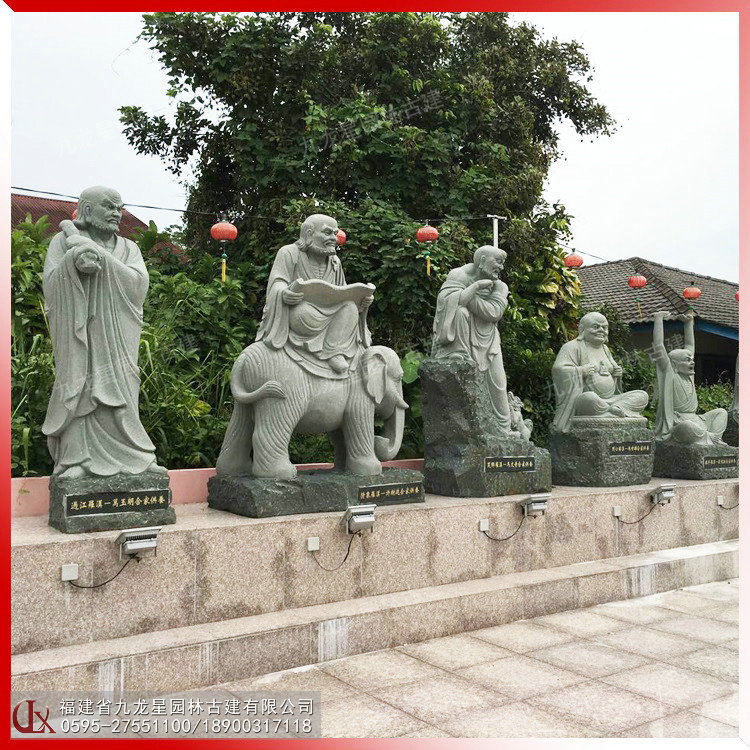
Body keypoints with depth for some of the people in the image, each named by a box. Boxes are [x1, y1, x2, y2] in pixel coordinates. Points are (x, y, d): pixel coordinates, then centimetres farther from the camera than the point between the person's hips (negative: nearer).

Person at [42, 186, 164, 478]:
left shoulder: (128, 248, 13)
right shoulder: (63, 241, 8)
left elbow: (139, 284, -5)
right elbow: (51, 284, -3)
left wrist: (99, 256, -12)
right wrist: (74, 259, -21)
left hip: (114, 341, 2)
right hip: (77, 335, -2)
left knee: (120, 396, -2)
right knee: (77, 393, -6)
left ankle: (134, 457, 4)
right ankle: (77, 459, -1)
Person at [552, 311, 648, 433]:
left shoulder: (604, 348, 22)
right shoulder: (573, 347, -4)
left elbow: (611, 370, 34)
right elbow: (558, 369, -16)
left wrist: (617, 372, 11)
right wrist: (580, 370, -22)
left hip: (609, 400, 8)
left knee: (642, 396, -5)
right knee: (591, 398, -43)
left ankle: (616, 408, -27)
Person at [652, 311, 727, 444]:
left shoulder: (689, 374, 13)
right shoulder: (669, 374, -8)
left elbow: (690, 345, 21)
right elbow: (658, 346, -16)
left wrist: (688, 322, 17)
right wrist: (658, 318, -13)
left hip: (693, 419, 9)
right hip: (675, 423, -9)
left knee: (721, 412, 8)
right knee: (686, 427, -39)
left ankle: (715, 438, -13)